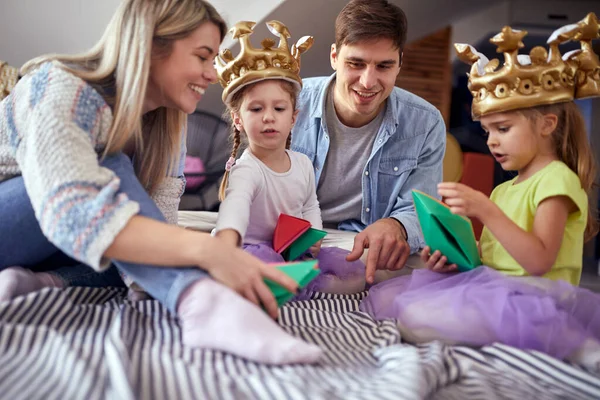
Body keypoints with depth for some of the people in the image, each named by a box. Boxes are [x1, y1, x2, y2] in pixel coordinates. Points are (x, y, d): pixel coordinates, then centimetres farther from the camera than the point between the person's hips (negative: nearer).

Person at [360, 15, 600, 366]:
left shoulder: (556, 179, -6)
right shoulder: (503, 190, 20)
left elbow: (539, 261, -19)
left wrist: (485, 210, -24)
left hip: (530, 294, -8)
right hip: (487, 285, 8)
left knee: (416, 315, -29)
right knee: (383, 298, -2)